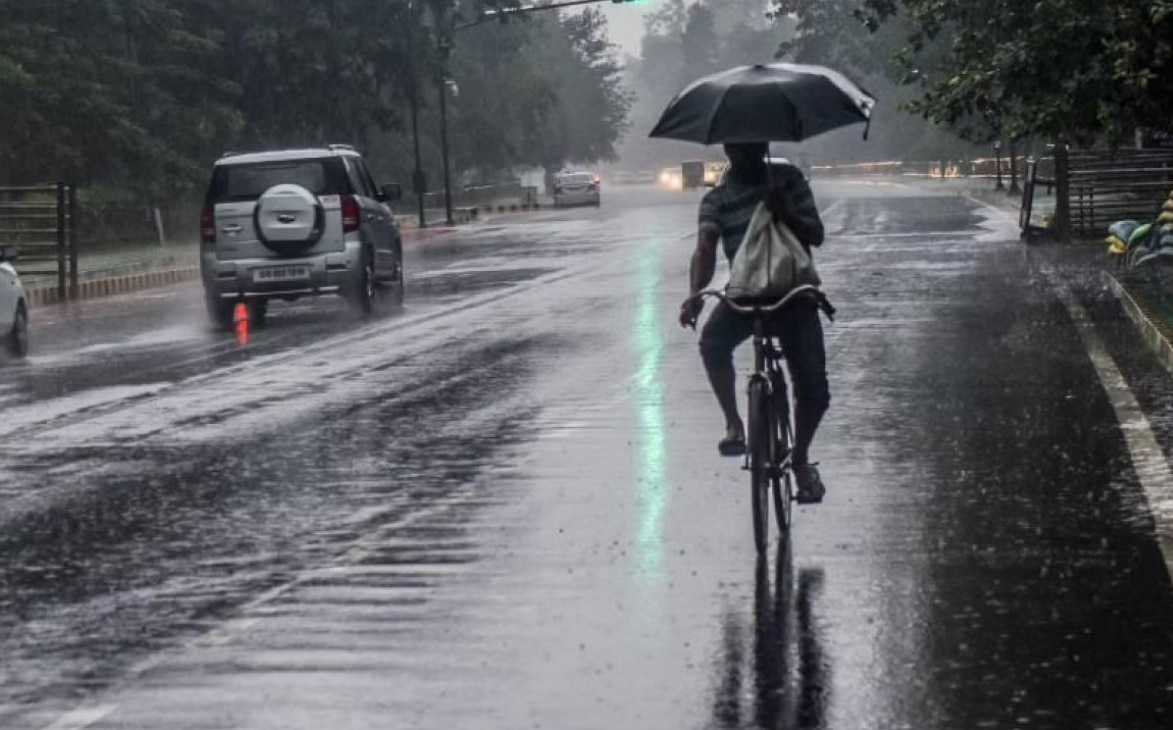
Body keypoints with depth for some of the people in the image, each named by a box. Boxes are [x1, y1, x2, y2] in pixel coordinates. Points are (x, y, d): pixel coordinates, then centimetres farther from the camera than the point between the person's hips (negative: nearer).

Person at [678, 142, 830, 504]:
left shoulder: (788, 179, 3)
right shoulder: (717, 199, -1)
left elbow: (816, 235, 0)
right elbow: (706, 246, -17)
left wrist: (786, 215, -22)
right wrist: (695, 294, -36)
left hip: (794, 293, 0)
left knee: (814, 390, -8)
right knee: (713, 340, -34)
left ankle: (801, 458, 20)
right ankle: (733, 423, -16)